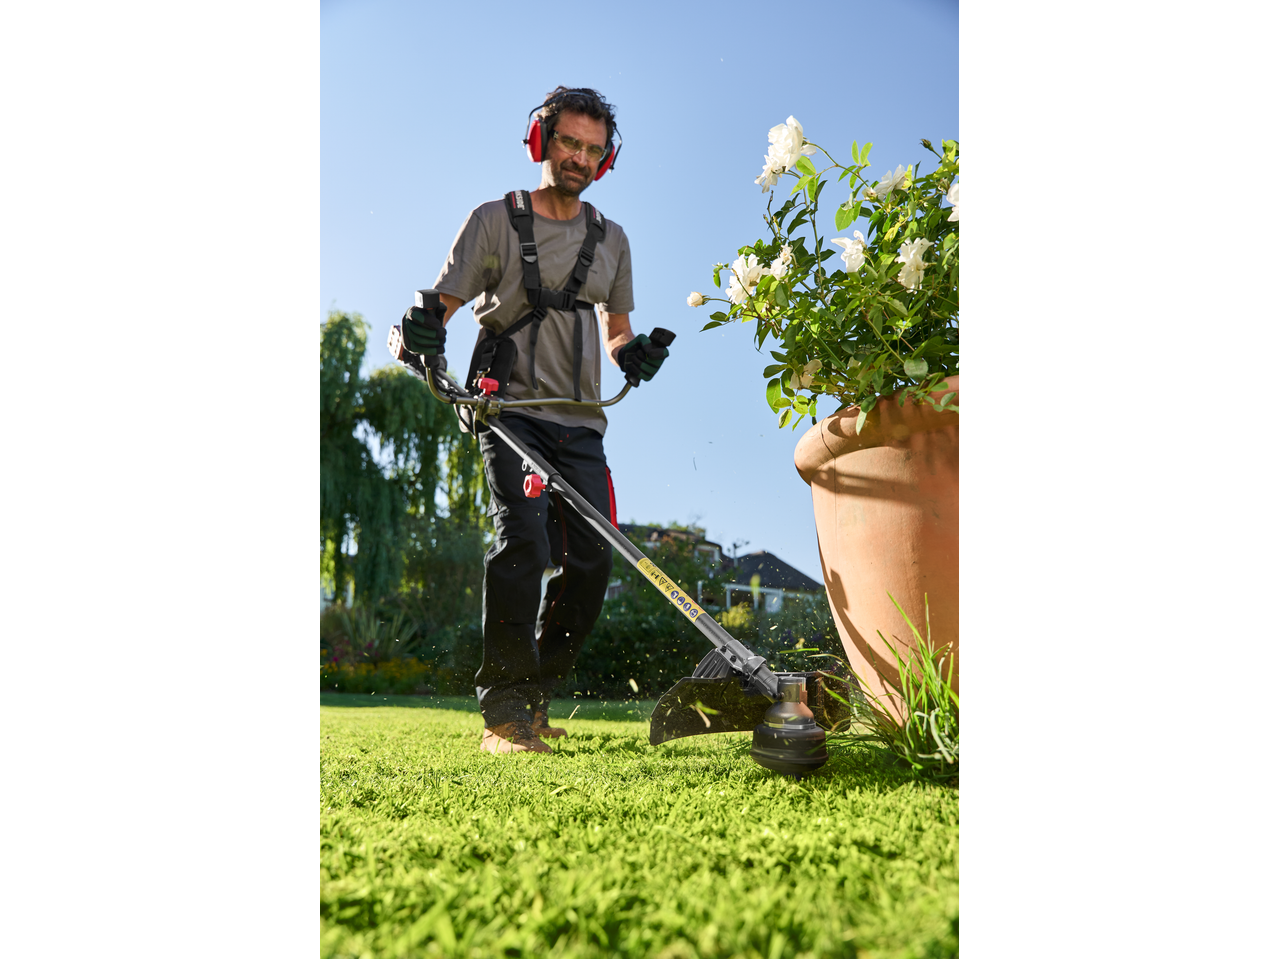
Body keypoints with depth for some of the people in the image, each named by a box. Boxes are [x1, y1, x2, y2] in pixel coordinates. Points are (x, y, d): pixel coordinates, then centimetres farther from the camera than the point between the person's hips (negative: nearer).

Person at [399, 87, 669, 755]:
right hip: (510, 408, -4)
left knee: (592, 558, -4)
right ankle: (503, 708, -13)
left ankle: (535, 696, 14)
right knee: (524, 538, -23)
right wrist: (424, 327, -22)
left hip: (581, 422, 4)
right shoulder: (495, 220, 6)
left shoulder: (612, 239, 18)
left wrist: (631, 351, 1)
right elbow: (442, 306, 2)